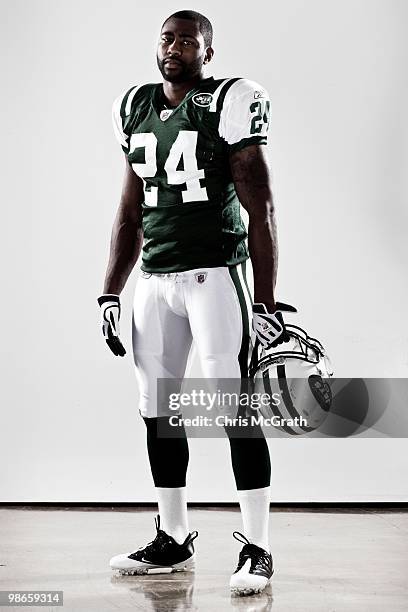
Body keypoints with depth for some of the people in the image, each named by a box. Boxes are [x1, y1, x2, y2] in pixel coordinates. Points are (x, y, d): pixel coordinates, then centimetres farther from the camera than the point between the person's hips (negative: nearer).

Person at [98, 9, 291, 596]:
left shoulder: (230, 102, -6)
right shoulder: (136, 107, 13)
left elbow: (261, 208, -8)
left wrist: (267, 302, -12)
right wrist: (109, 295, 15)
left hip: (216, 273, -6)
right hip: (154, 278, 6)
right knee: (157, 411, 9)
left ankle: (257, 549, 0)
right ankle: (173, 540, 22)